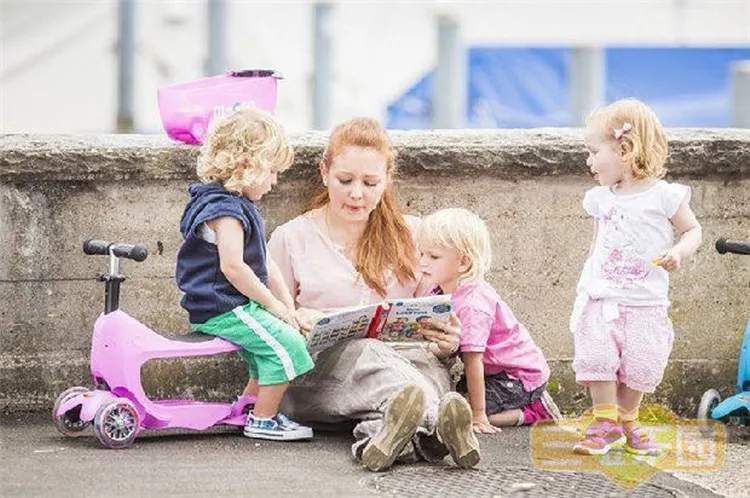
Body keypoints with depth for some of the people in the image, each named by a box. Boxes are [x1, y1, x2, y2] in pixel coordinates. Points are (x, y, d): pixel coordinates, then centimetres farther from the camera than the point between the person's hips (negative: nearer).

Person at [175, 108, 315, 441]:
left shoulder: (241, 206, 17)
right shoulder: (226, 211, -19)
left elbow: (264, 262, 19)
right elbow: (232, 267, -25)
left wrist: (286, 303, 11)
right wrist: (272, 303, -17)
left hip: (235, 306, 11)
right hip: (223, 310, -11)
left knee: (272, 345, 19)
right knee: (287, 344, -17)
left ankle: (249, 408, 26)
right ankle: (263, 420, -9)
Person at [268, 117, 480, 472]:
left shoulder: (411, 236, 17)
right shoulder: (291, 239, 12)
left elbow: (434, 318, 15)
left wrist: (446, 343, -10)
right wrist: (296, 320, -13)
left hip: (405, 358, 2)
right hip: (317, 371, -2)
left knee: (428, 361, -36)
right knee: (363, 353, -39)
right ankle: (436, 417, -69)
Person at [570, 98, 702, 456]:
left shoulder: (664, 195, -5)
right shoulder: (600, 199, 9)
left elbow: (692, 230, 3)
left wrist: (679, 252, -17)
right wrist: (586, 285, 15)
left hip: (646, 302, -3)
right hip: (601, 299, 3)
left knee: (639, 366, -4)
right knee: (596, 356, -13)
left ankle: (627, 421, 17)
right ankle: (605, 423, -3)